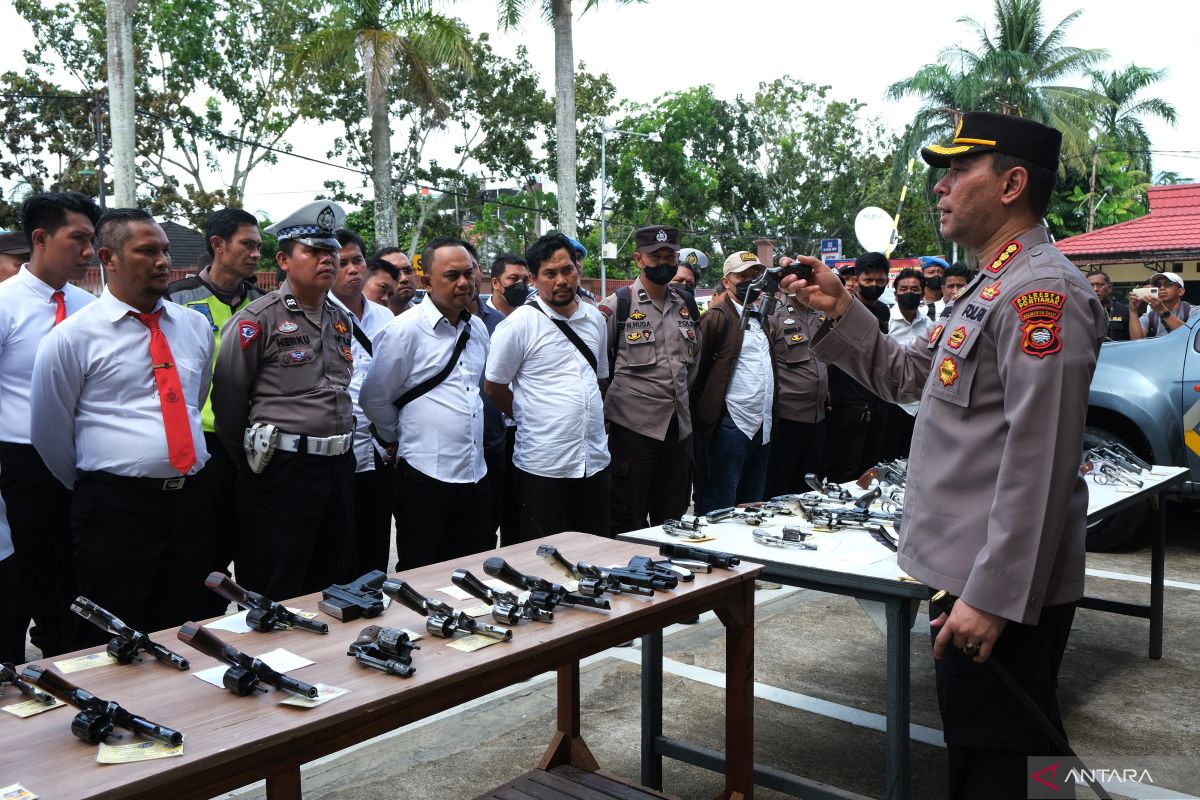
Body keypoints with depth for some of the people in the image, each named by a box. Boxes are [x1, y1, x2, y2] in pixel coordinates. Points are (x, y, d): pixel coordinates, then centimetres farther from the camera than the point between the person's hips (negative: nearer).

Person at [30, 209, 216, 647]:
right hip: (116, 508, -4)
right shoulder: (73, 336, -6)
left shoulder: (195, 325, 9)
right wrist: (92, 488, 12)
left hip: (192, 500, 5)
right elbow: (49, 432, 2)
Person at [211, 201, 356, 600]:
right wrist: (250, 459, 3)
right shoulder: (259, 319, -9)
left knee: (333, 589, 17)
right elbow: (227, 398, -7)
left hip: (338, 466, 7)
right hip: (282, 472, -7)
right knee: (273, 600, 3)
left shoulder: (341, 320, 12)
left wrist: (338, 454, 17)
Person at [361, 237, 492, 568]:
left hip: (475, 474, 6)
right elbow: (375, 398, -3)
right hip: (426, 476, -6)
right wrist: (398, 440, 7)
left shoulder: (477, 328, 11)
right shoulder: (406, 329, -10)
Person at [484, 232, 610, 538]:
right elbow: (493, 386, -2)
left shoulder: (595, 319, 9)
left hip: (594, 461, 5)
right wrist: (528, 418, 7)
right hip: (543, 465, -5)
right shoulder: (520, 323, -8)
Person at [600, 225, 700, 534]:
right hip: (634, 426, -5)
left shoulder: (686, 304, 11)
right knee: (628, 526, 2)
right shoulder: (616, 305, -7)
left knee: (673, 519, 13)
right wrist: (615, 397, -2)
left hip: (679, 425, 6)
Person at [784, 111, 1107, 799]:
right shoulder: (995, 287, 16)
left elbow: (1040, 464, -24)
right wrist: (840, 310, 8)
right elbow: (910, 376, 20)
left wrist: (993, 597, -24)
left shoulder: (1041, 290, -18)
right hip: (969, 577, 10)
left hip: (1002, 594, -10)